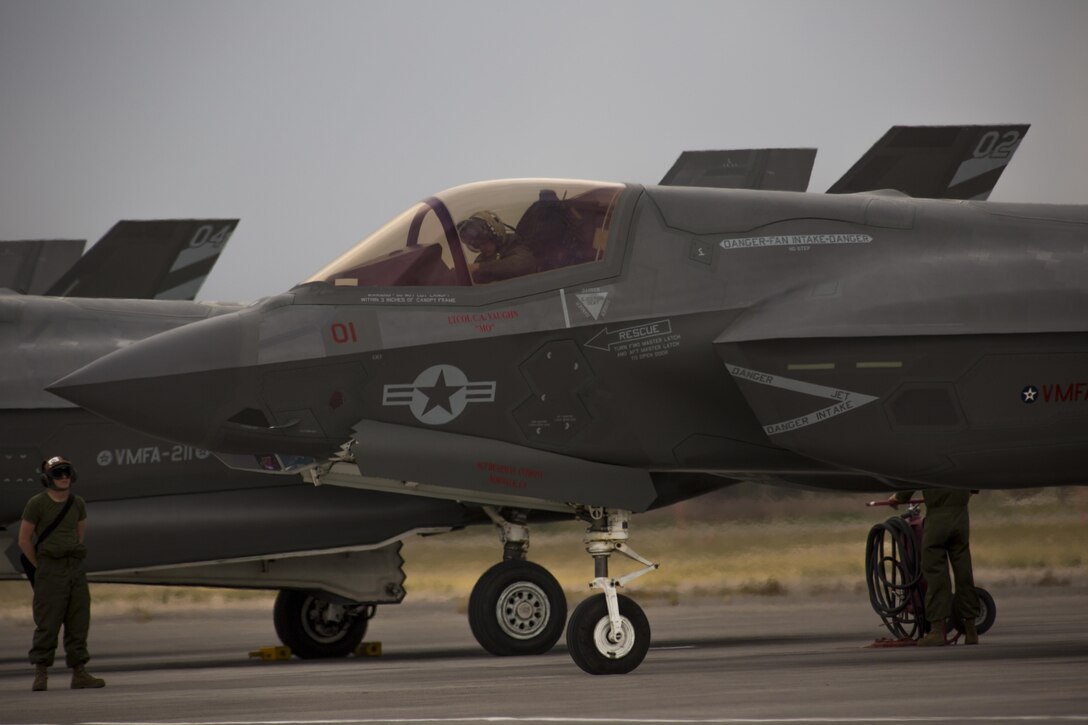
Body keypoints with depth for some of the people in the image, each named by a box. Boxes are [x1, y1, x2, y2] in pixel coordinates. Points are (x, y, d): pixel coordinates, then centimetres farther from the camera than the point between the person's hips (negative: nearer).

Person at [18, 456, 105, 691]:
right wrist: (42, 567, 2)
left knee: (78, 622, 4)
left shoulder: (78, 503, 9)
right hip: (50, 570, -5)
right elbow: (24, 540, -3)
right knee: (47, 624, -8)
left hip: (76, 568, 5)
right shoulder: (37, 503, -6)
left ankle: (79, 673, 8)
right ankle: (41, 675, -3)